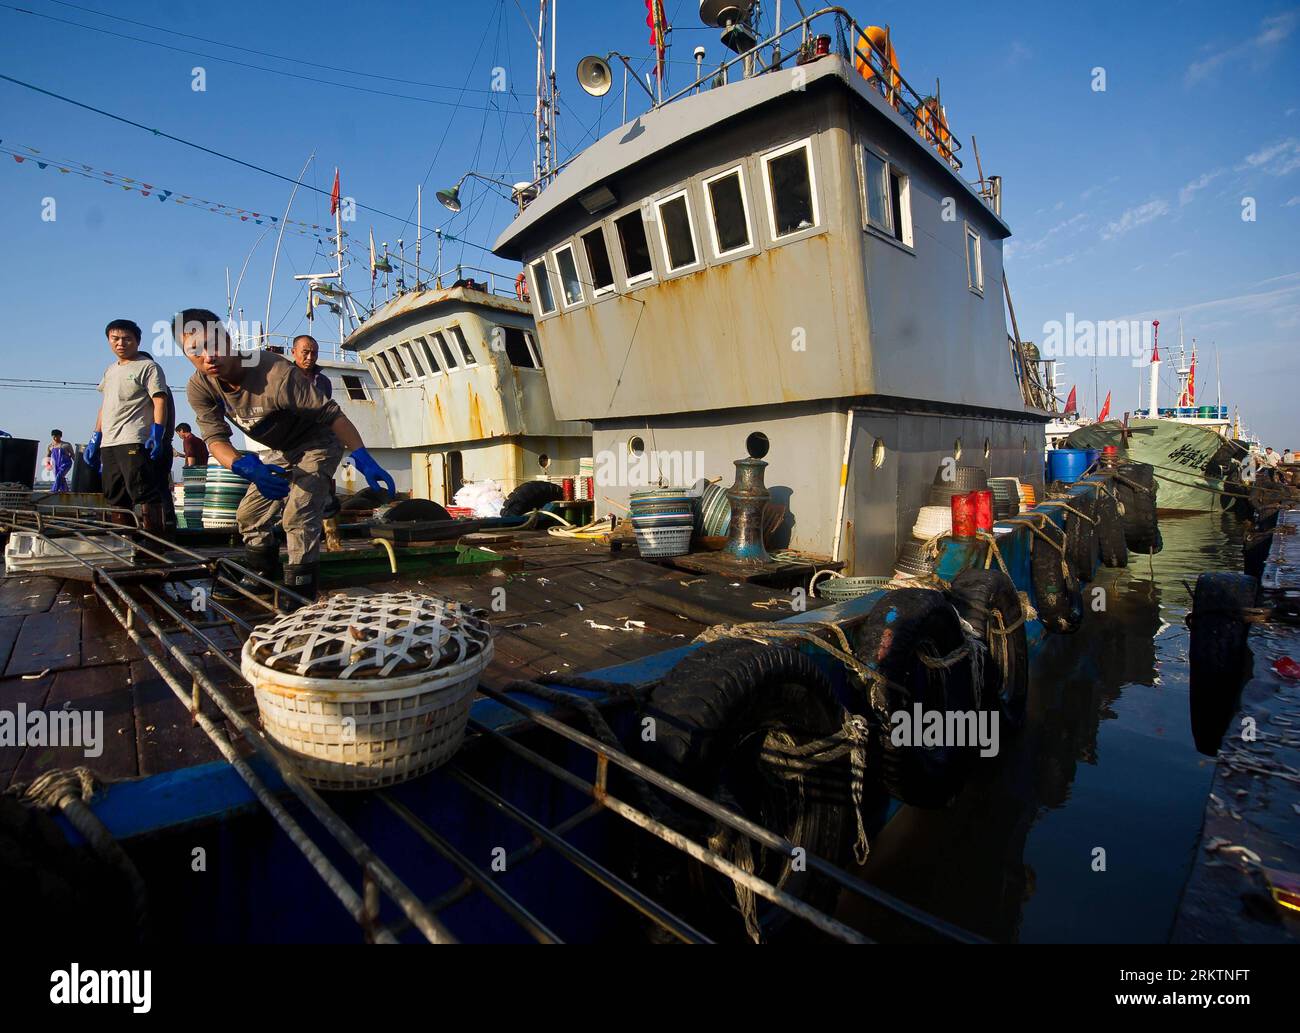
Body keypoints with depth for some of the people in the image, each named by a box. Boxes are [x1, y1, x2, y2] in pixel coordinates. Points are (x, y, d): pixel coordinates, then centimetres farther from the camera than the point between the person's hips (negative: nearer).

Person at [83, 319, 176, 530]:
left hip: (134, 441, -8)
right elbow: (104, 406, 28)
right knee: (114, 498, 8)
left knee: (144, 494, -15)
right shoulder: (110, 371, 24)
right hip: (108, 444, 8)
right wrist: (95, 440, 22)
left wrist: (157, 434, -19)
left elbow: (160, 401, -9)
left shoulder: (148, 366, 1)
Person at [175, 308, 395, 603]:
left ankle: (300, 594, -11)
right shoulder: (199, 389, -15)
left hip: (318, 444, -7)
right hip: (282, 451, 8)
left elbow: (331, 413, -32)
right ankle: (263, 577, 30)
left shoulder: (276, 374, -35)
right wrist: (244, 466, -43)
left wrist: (363, 459, -40)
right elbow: (215, 438, -20)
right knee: (249, 514, 10)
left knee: (297, 515, -20)